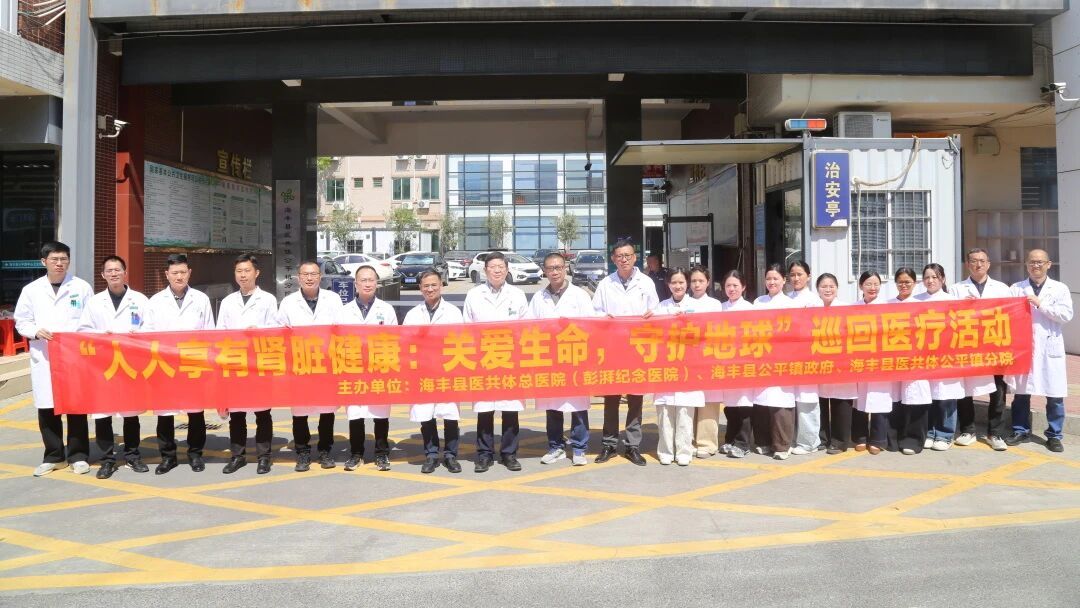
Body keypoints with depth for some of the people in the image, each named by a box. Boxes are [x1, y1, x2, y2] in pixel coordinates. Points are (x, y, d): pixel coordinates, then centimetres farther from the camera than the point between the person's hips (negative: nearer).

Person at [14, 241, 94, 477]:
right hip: (43, 359, 2)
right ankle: (53, 456, 19)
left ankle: (78, 455, 13)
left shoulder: (82, 287, 4)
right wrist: (36, 331, -9)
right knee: (46, 409, 6)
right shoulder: (31, 290, 8)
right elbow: (21, 321, 10)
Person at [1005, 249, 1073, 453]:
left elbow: (1066, 315, -7)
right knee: (1021, 392, 7)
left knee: (1054, 395, 2)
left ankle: (1054, 435, 14)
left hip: (1050, 348, -1)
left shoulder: (1060, 288, 5)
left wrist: (1040, 304, -13)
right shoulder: (1016, 288, 7)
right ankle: (1021, 431, 19)